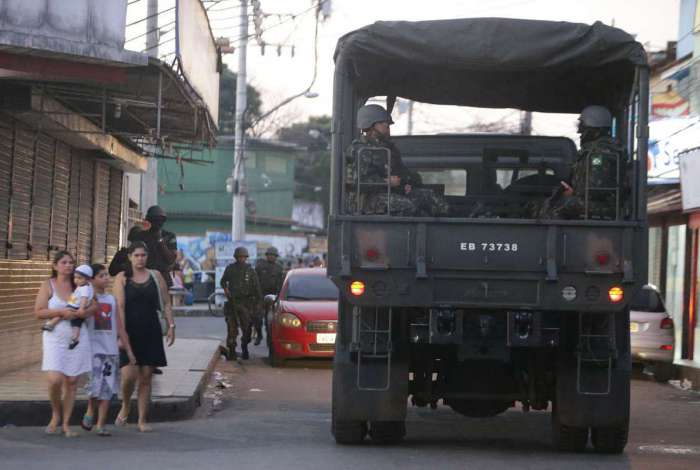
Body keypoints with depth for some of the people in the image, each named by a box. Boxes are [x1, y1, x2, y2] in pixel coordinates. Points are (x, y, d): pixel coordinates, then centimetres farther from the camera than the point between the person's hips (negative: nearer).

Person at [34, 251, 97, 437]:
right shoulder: (48, 285, 3)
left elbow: (94, 307, 4)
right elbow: (39, 312, -5)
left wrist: (78, 313, -14)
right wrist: (61, 312, -15)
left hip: (77, 338, 3)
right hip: (55, 337, -3)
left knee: (72, 382, 2)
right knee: (55, 380, -16)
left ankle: (66, 424, 11)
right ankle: (56, 415, 11)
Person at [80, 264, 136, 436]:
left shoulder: (112, 300, 13)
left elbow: (120, 328, 15)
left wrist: (129, 350, 14)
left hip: (111, 350, 4)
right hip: (93, 349, -4)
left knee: (108, 389, 1)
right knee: (96, 385, -13)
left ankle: (101, 425, 7)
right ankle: (90, 414, 13)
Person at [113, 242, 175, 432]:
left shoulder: (156, 276, 9)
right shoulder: (122, 278, 1)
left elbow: (166, 304, 11)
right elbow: (119, 306, -6)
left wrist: (171, 326, 1)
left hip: (150, 332, 3)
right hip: (129, 332, -3)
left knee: (146, 377, 3)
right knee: (129, 375, -14)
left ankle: (142, 420, 10)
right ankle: (125, 406, 15)